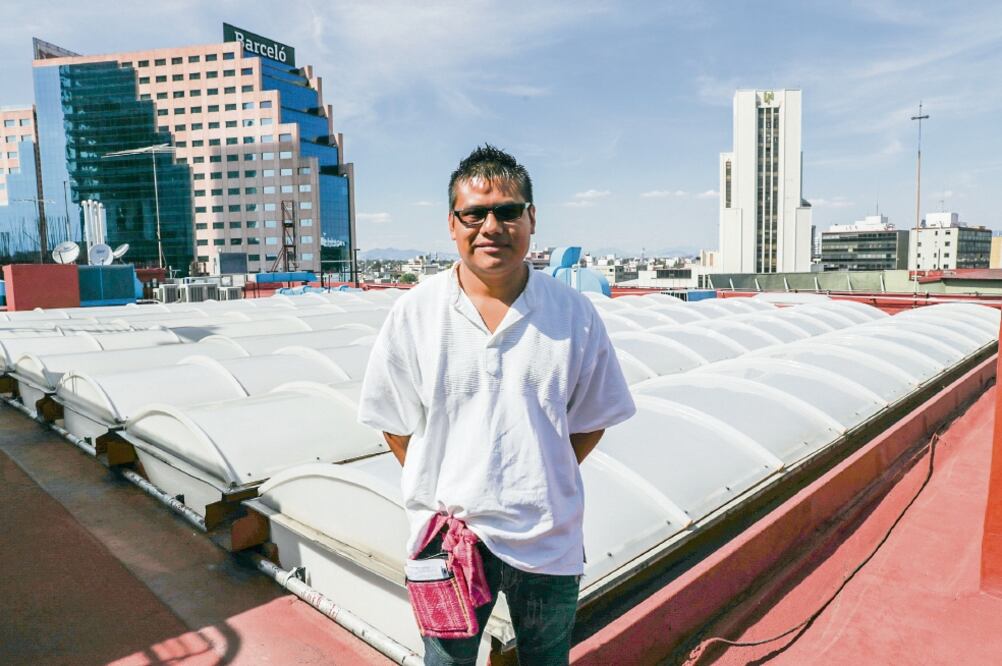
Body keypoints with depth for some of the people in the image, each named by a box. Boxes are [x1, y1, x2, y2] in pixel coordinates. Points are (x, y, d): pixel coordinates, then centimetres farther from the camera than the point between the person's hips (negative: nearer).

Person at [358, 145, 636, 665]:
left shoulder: (573, 313, -7)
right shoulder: (414, 313, -9)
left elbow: (591, 420, 2)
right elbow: (396, 424, -1)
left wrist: (542, 484, -3)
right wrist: (442, 490, -5)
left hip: (549, 539, 1)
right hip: (447, 535, 0)